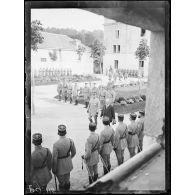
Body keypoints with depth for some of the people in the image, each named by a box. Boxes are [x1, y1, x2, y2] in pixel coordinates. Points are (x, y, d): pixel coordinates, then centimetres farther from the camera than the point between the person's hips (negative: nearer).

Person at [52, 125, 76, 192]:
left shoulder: (56, 144, -34)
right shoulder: (70, 141, -19)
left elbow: (54, 159, -25)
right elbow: (73, 152, -3)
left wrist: (53, 169, -8)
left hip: (60, 166, -5)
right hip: (68, 163, 5)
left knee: (61, 182, 19)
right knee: (67, 180, 28)